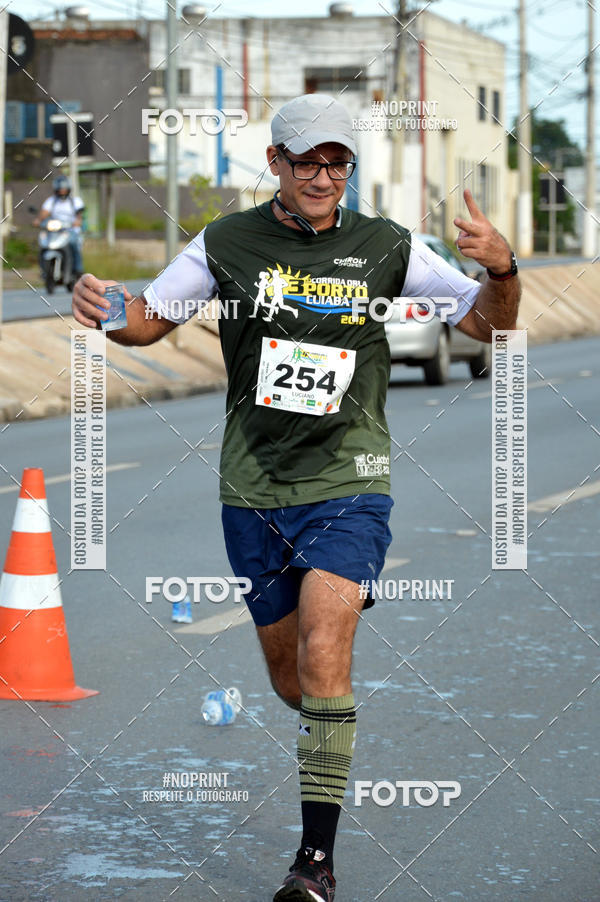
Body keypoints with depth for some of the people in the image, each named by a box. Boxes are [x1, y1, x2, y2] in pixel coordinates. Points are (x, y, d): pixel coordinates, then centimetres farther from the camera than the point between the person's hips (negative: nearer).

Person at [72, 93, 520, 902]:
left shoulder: (385, 247, 0)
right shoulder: (229, 244, 2)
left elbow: (491, 324, 2)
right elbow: (148, 320, 9)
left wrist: (502, 268, -20)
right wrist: (103, 310, -15)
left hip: (346, 485, -2)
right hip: (254, 492, 3)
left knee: (322, 654, -20)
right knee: (288, 674, 12)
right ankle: (333, 759, 46)